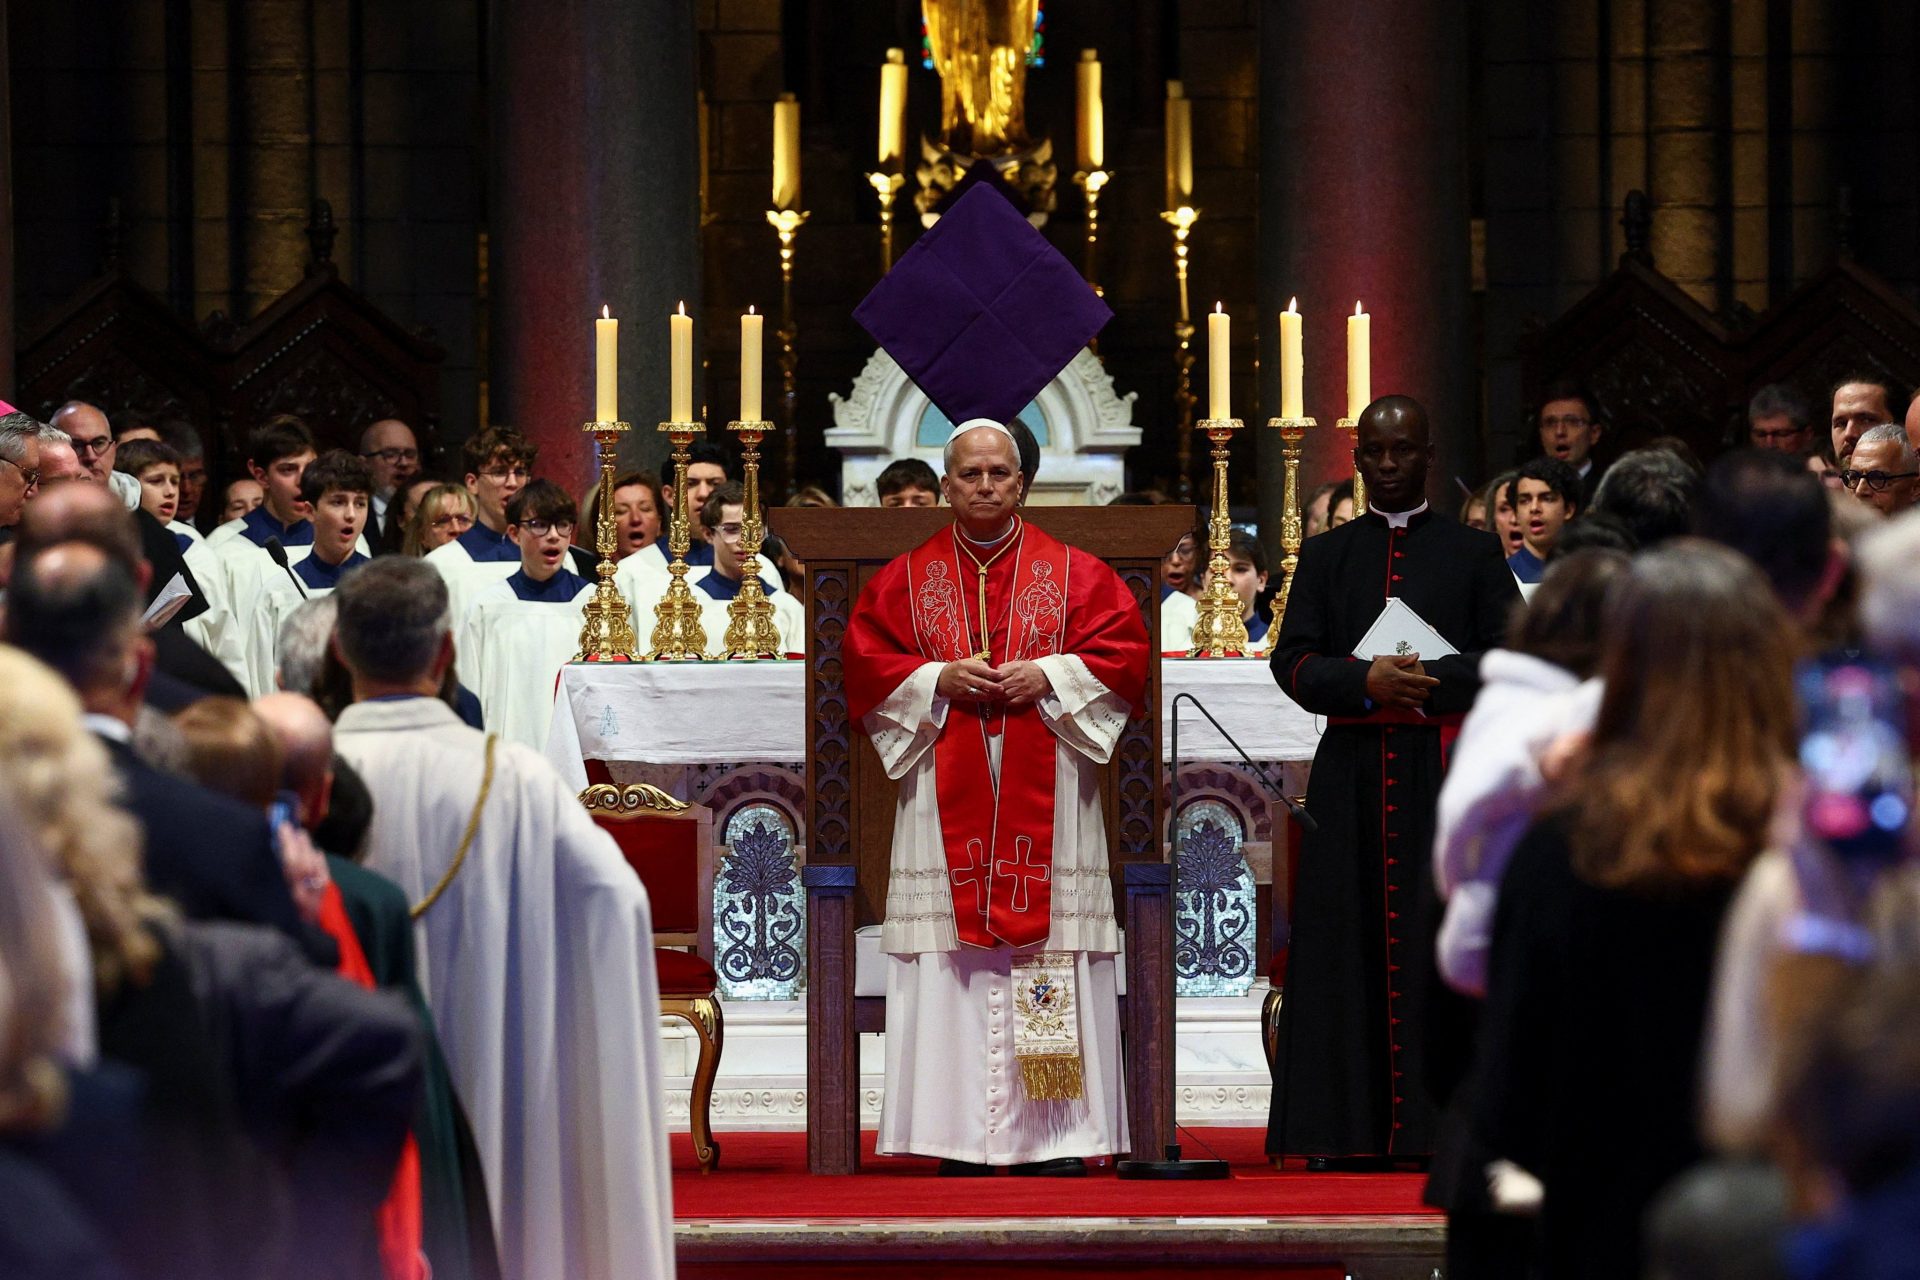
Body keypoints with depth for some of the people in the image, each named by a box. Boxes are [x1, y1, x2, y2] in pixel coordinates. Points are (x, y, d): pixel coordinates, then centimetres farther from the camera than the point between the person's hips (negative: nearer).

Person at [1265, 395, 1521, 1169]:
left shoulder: (1472, 555, 9)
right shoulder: (1326, 557, 13)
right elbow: (1293, 661, 4)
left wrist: (1416, 685, -13)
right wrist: (1368, 682, -15)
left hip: (1443, 777, -2)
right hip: (1351, 777, 2)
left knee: (1442, 949, -6)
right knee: (1348, 947, -1)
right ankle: (1351, 1131, 1)